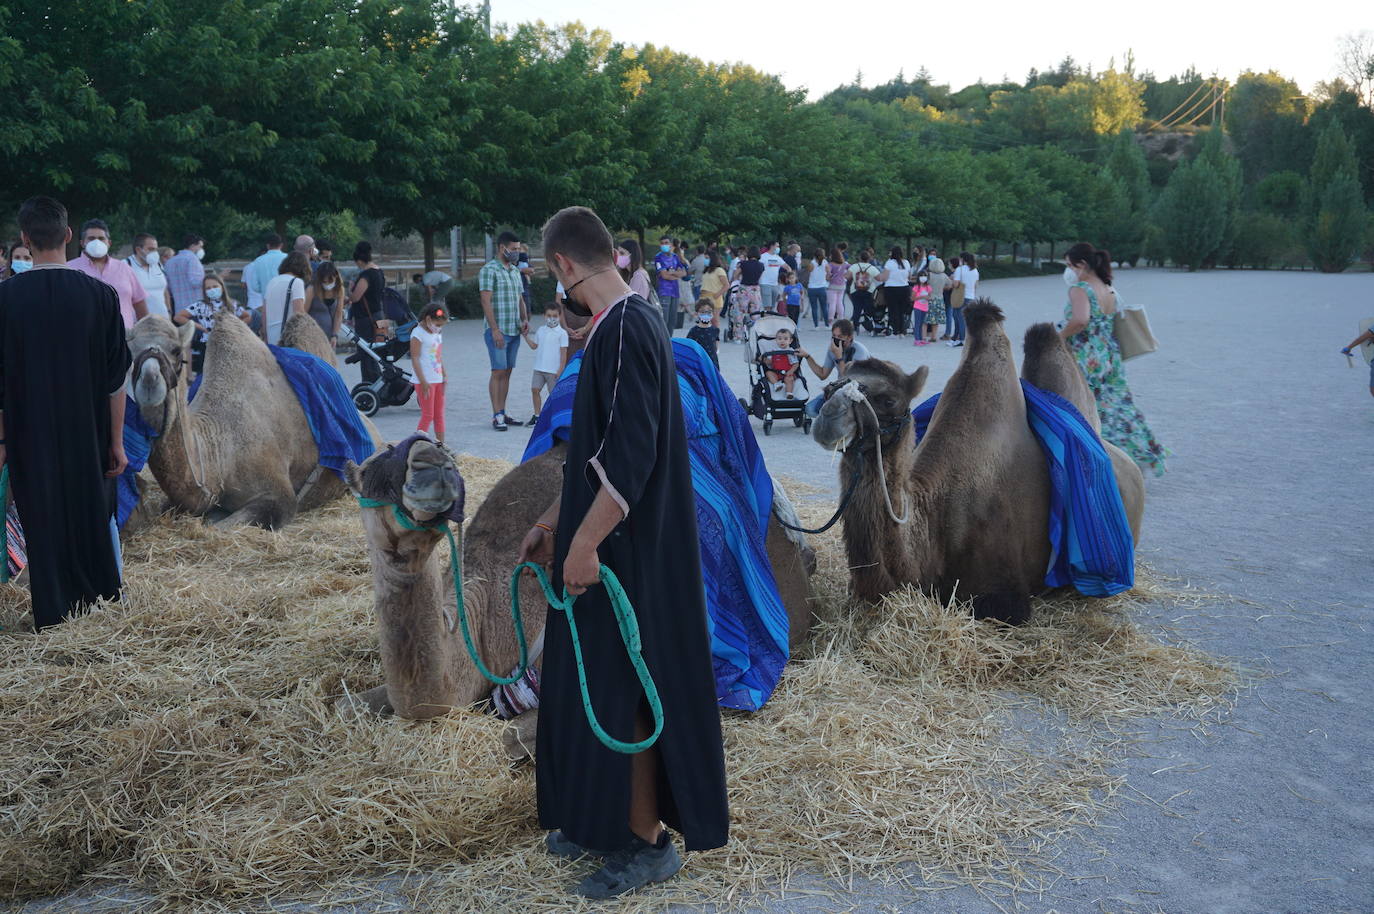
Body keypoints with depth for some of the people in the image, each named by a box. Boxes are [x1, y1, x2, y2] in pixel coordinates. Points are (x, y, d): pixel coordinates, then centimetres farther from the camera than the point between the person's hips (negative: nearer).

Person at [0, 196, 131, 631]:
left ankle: (54, 615, 16)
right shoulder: (100, 295, -8)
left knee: (42, 521, 11)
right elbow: (116, 378, -6)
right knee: (95, 516, 19)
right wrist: (117, 441, 1)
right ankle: (103, 602, 30)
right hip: (89, 436, 1)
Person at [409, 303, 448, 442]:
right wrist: (423, 382, -21)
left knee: (439, 415, 12)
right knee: (427, 415, -8)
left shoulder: (437, 333, 12)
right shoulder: (418, 334, -14)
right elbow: (415, 359, -17)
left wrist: (444, 376, 15)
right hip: (425, 381, -8)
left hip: (438, 380, 8)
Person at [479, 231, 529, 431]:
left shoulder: (515, 270, 17)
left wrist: (524, 319, 5)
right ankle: (497, 416, -4)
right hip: (498, 331, -7)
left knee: (507, 372, 9)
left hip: (515, 331, 7)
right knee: (498, 372, -7)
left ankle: (502, 414, 13)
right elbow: (486, 301, -14)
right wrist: (495, 329, -19)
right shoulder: (489, 270, -8)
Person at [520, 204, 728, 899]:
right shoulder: (625, 323, 11)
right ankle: (605, 817, 31)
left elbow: (631, 452, -26)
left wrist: (586, 541, -22)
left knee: (622, 684, 1)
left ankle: (648, 841, 15)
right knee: (596, 679, 17)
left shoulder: (625, 330, -20)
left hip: (627, 549, -10)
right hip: (612, 537, 10)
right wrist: (555, 520, 22)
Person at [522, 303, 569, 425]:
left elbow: (563, 353, -7)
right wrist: (526, 335, 10)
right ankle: (537, 414, 9)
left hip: (553, 370, -5)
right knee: (535, 389, 0)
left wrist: (560, 370, -11)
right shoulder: (541, 330, 10)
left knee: (554, 393, 1)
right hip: (539, 368, 5)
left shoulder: (562, 333, -5)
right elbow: (534, 346, 20)